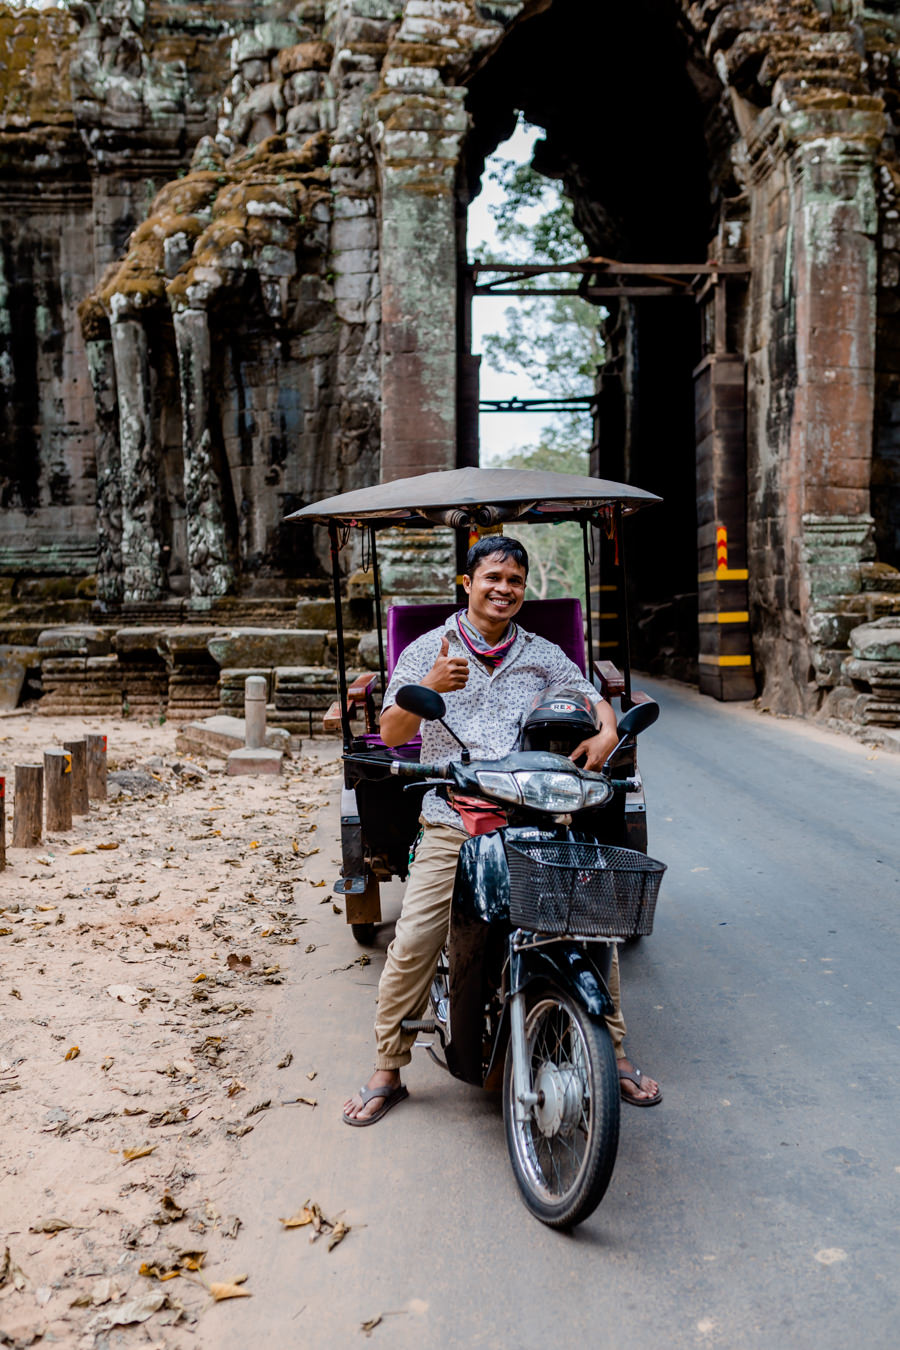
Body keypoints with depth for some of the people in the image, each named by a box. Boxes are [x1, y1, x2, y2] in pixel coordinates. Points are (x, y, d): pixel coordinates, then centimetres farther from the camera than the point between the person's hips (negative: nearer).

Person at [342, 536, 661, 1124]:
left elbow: (593, 698, 16)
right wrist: (430, 688, -19)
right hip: (452, 827, -2)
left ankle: (614, 1054, 16)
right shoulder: (428, 651, 9)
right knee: (412, 946, -10)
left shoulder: (544, 655, 16)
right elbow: (392, 732, 0)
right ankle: (387, 1074, 9)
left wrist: (606, 732, -9)